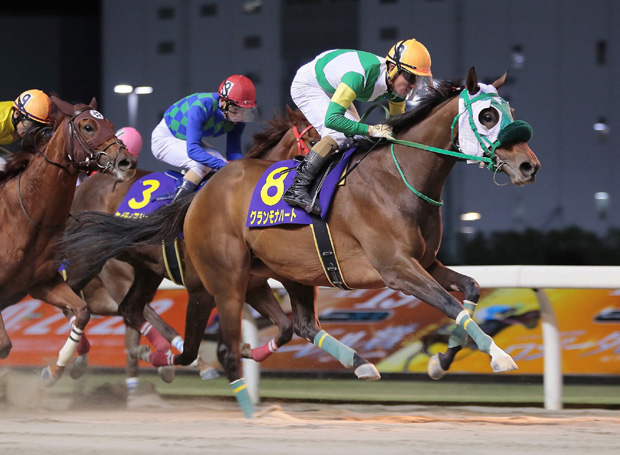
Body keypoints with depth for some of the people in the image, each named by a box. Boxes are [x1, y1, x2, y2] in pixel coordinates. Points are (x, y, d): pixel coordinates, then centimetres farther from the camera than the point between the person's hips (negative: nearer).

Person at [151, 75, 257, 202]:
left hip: (190, 140, 8)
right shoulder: (201, 107, -37)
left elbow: (234, 151, -11)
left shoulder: (238, 119, -16)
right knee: (203, 163, -30)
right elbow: (192, 150, -41)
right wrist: (223, 164, -49)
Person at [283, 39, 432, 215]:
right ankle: (297, 189, -27)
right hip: (307, 85, -9)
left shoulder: (397, 84, -18)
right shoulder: (361, 75, -43)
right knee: (337, 136, -24)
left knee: (357, 137, 5)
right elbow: (331, 119, -47)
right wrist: (371, 130, -48)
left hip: (332, 91, 9)